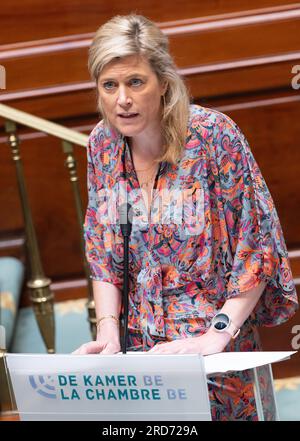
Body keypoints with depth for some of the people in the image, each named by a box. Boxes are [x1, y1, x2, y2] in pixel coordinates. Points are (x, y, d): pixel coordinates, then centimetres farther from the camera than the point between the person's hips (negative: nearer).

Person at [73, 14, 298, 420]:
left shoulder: (212, 135, -13)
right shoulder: (103, 144, 2)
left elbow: (256, 248, -10)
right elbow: (103, 254, 9)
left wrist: (217, 334, -17)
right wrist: (108, 331, -4)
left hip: (218, 350, -4)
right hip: (142, 345, 4)